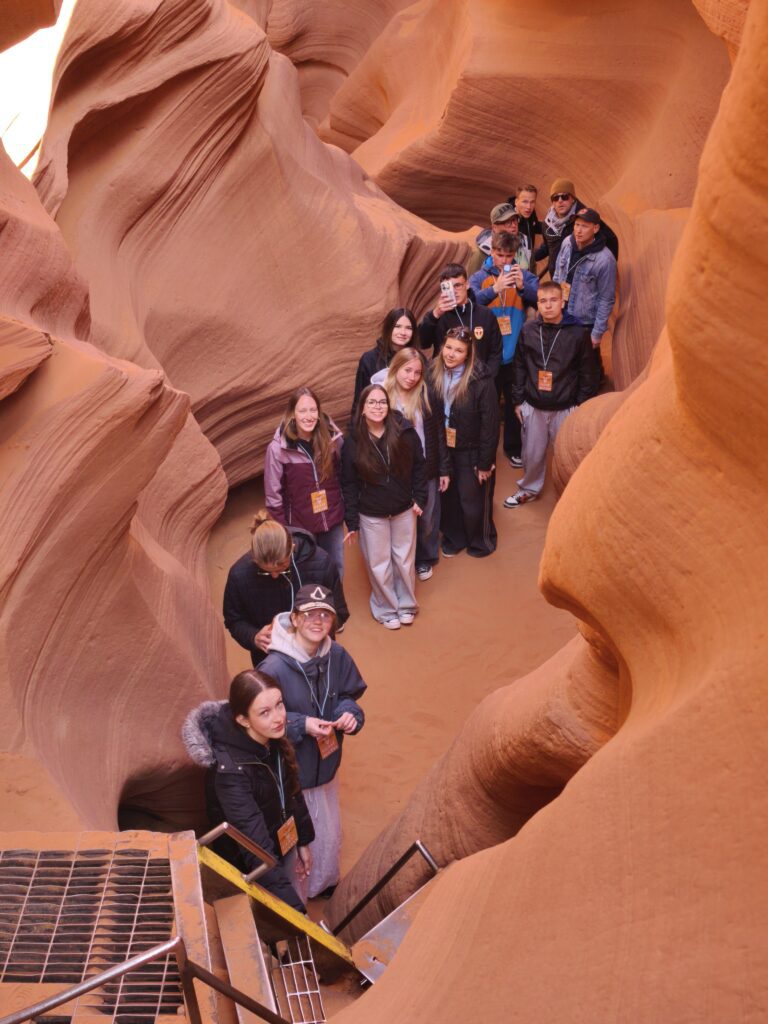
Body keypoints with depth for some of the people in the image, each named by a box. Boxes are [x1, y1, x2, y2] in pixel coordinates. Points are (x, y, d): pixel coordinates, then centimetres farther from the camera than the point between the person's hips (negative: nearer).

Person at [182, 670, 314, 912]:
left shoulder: (274, 740, -13)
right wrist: (294, 908, -42)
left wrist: (303, 841, 13)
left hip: (285, 846, 6)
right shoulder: (231, 770, -35)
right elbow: (257, 849, -38)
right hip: (252, 866, -6)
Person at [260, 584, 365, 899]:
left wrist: (350, 714, -17)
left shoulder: (337, 656, -11)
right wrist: (302, 725, -28)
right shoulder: (274, 667, -28)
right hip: (290, 770, -6)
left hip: (326, 762, 6)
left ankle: (324, 882, 55)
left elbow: (348, 695, 4)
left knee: (330, 832, 26)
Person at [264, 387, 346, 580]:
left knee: (336, 573, 20)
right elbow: (273, 496, -11)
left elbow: (344, 478, 3)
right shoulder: (278, 448, -17)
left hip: (333, 522, 3)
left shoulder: (333, 439, -9)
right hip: (300, 526, -2)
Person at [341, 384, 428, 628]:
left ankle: (406, 605, 40)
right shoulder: (352, 441, -13)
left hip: (404, 510, 1)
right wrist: (351, 520, -7)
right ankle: (386, 609, 34)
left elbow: (418, 467, 0)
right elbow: (349, 484, -7)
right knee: (379, 565, 11)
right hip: (371, 515, -1)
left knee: (405, 560, 16)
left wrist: (420, 499, -4)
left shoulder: (405, 432, -12)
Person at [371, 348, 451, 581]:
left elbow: (439, 433, -3)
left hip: (426, 469, 1)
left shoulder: (428, 394, -10)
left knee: (427, 517, 17)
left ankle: (425, 559, 40)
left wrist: (444, 469, 0)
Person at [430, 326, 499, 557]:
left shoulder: (480, 380, -22)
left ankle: (481, 541, 38)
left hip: (471, 452, -4)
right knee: (448, 497, 18)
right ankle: (453, 538, 43)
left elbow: (490, 424, -17)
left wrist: (485, 462, -14)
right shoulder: (433, 372, -8)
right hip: (442, 450, 4)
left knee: (473, 501, 12)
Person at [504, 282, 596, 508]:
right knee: (532, 453, 15)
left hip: (565, 408, -2)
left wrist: (582, 406, -2)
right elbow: (520, 368, 6)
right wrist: (518, 400, 6)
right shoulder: (528, 330, -2)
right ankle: (529, 488, 38)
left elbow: (587, 374, -3)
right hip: (533, 406, 2)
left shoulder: (578, 333, -9)